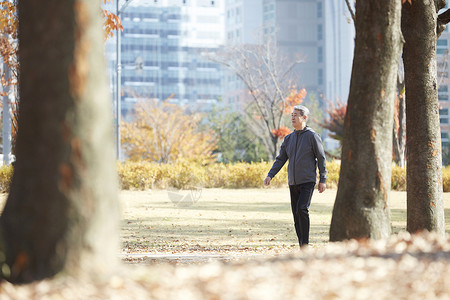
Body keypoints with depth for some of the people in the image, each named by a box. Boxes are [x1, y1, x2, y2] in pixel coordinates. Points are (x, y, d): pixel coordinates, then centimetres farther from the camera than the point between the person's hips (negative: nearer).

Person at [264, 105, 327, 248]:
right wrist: (270, 175, 1)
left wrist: (323, 180, -7)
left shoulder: (312, 136, -3)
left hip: (308, 181, -6)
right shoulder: (288, 138, 13)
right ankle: (302, 247, 10)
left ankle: (305, 244, -15)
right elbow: (280, 159, 13)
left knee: (302, 209, -21)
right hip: (293, 182, 6)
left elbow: (321, 159, -2)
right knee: (296, 214, 4)